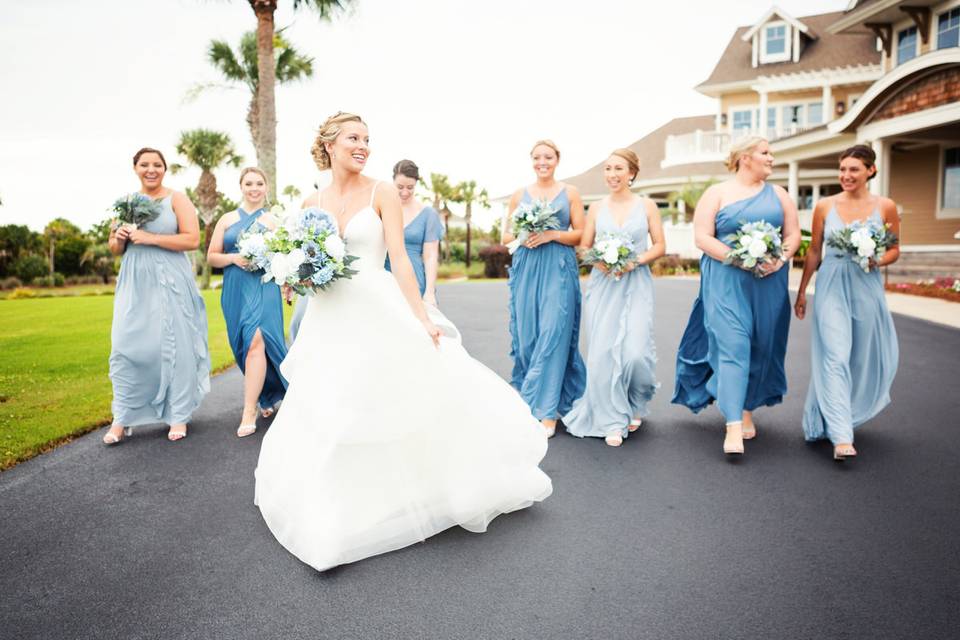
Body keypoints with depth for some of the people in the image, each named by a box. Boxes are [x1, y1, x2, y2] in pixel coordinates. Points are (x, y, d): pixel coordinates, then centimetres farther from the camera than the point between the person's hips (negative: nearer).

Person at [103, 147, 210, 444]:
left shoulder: (176, 199, 1)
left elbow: (193, 240, -10)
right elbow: (114, 248, 20)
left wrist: (149, 237, -15)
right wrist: (118, 238, -3)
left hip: (170, 282, -4)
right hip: (134, 284, 4)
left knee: (174, 345, -1)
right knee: (127, 346, 0)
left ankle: (178, 416, 10)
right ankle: (123, 418, 10)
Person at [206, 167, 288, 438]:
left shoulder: (274, 221, 9)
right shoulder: (227, 219, 12)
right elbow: (212, 257, 10)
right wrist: (233, 258, -8)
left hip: (264, 288, -3)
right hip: (235, 290, 3)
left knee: (256, 342, -17)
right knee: (244, 346, 9)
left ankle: (249, 413, -15)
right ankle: (266, 397, 30)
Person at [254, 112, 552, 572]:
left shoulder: (382, 193, -3)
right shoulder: (316, 201, 9)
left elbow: (399, 258, -10)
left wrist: (422, 319, -18)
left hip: (379, 313, -4)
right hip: (330, 318, 4)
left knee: (401, 398, -3)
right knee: (328, 412, 10)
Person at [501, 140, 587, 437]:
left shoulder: (570, 192, 8)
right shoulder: (519, 195, 13)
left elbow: (581, 234, 4)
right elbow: (505, 236, 14)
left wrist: (551, 235, -11)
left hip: (559, 270, -2)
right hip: (526, 270, 3)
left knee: (552, 336, -9)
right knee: (526, 337, 3)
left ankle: (547, 410, -4)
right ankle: (527, 401, 20)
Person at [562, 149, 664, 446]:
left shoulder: (647, 205, 6)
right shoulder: (597, 207, 9)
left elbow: (660, 246, 5)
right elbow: (583, 247, 11)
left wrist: (636, 260, -11)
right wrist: (598, 261, -10)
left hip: (636, 286, -1)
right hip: (603, 285, 2)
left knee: (635, 352, -13)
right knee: (602, 352, -5)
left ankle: (635, 404, 20)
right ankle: (612, 420, 10)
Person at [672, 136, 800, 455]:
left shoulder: (778, 195, 14)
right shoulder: (717, 193, 2)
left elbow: (793, 235, 12)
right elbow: (702, 237, -6)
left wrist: (780, 260, -9)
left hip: (769, 283, 4)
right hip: (726, 283, -4)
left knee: (761, 348, 7)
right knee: (731, 346, -11)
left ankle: (747, 409, 25)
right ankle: (733, 425, -13)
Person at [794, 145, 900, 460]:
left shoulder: (885, 206, 2)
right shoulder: (825, 206, 2)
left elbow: (894, 250, 10)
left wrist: (878, 260, -13)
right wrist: (802, 291, 11)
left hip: (866, 288, 2)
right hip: (831, 287, -2)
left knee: (863, 358, 11)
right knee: (836, 357, -11)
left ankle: (842, 416, 35)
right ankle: (842, 437, -12)